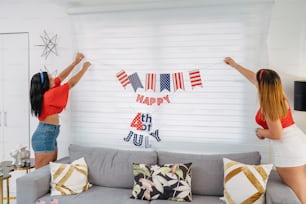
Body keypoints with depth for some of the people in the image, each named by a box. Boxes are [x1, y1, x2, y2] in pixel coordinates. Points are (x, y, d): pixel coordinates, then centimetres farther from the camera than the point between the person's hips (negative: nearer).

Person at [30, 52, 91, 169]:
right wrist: (84, 69, 5)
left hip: (49, 135, 10)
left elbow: (61, 77, 15)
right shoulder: (50, 94, -15)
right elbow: (71, 83, -7)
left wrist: (75, 62, 19)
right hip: (44, 136, -10)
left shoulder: (45, 93, 9)